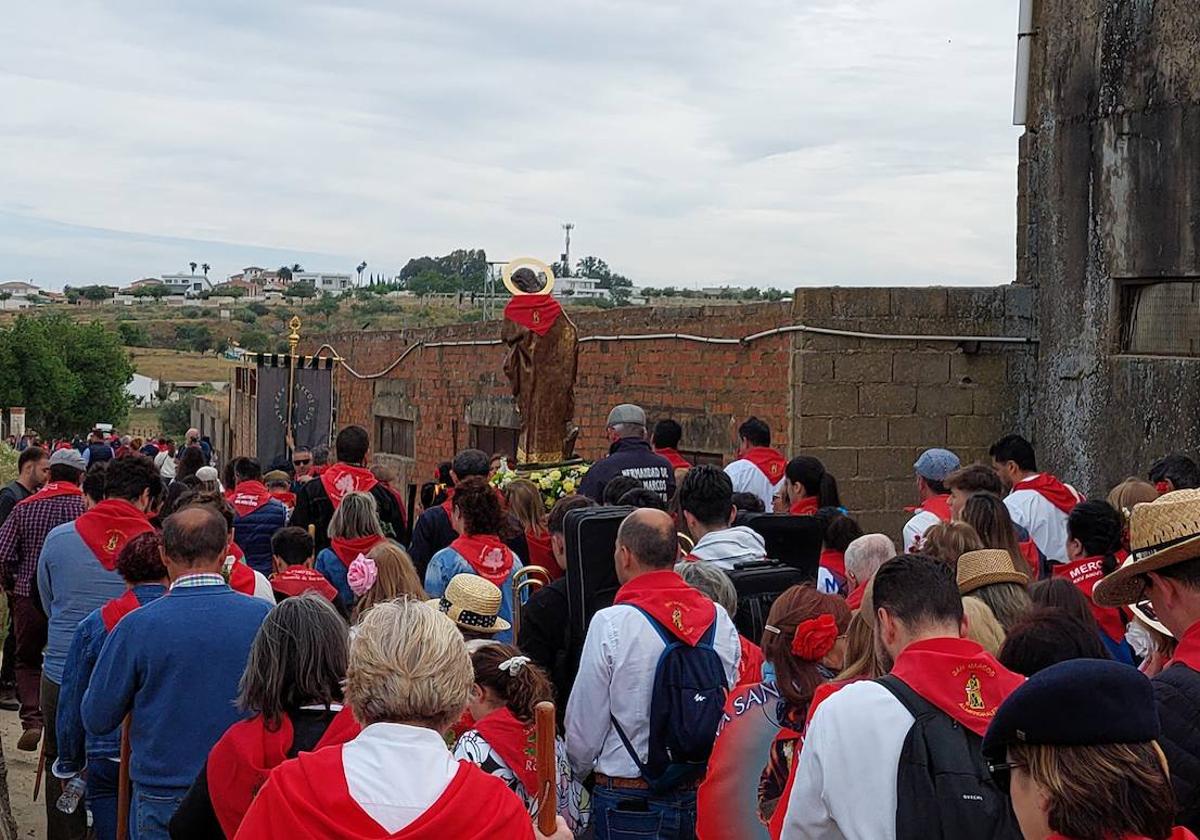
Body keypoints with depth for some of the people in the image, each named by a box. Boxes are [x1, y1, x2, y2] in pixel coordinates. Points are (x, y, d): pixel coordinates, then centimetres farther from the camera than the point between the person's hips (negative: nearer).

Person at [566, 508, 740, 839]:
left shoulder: (610, 624, -15)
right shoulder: (720, 620, -1)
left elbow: (583, 728, -8)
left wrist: (580, 770, 13)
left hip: (628, 800, -5)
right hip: (705, 796, 5)